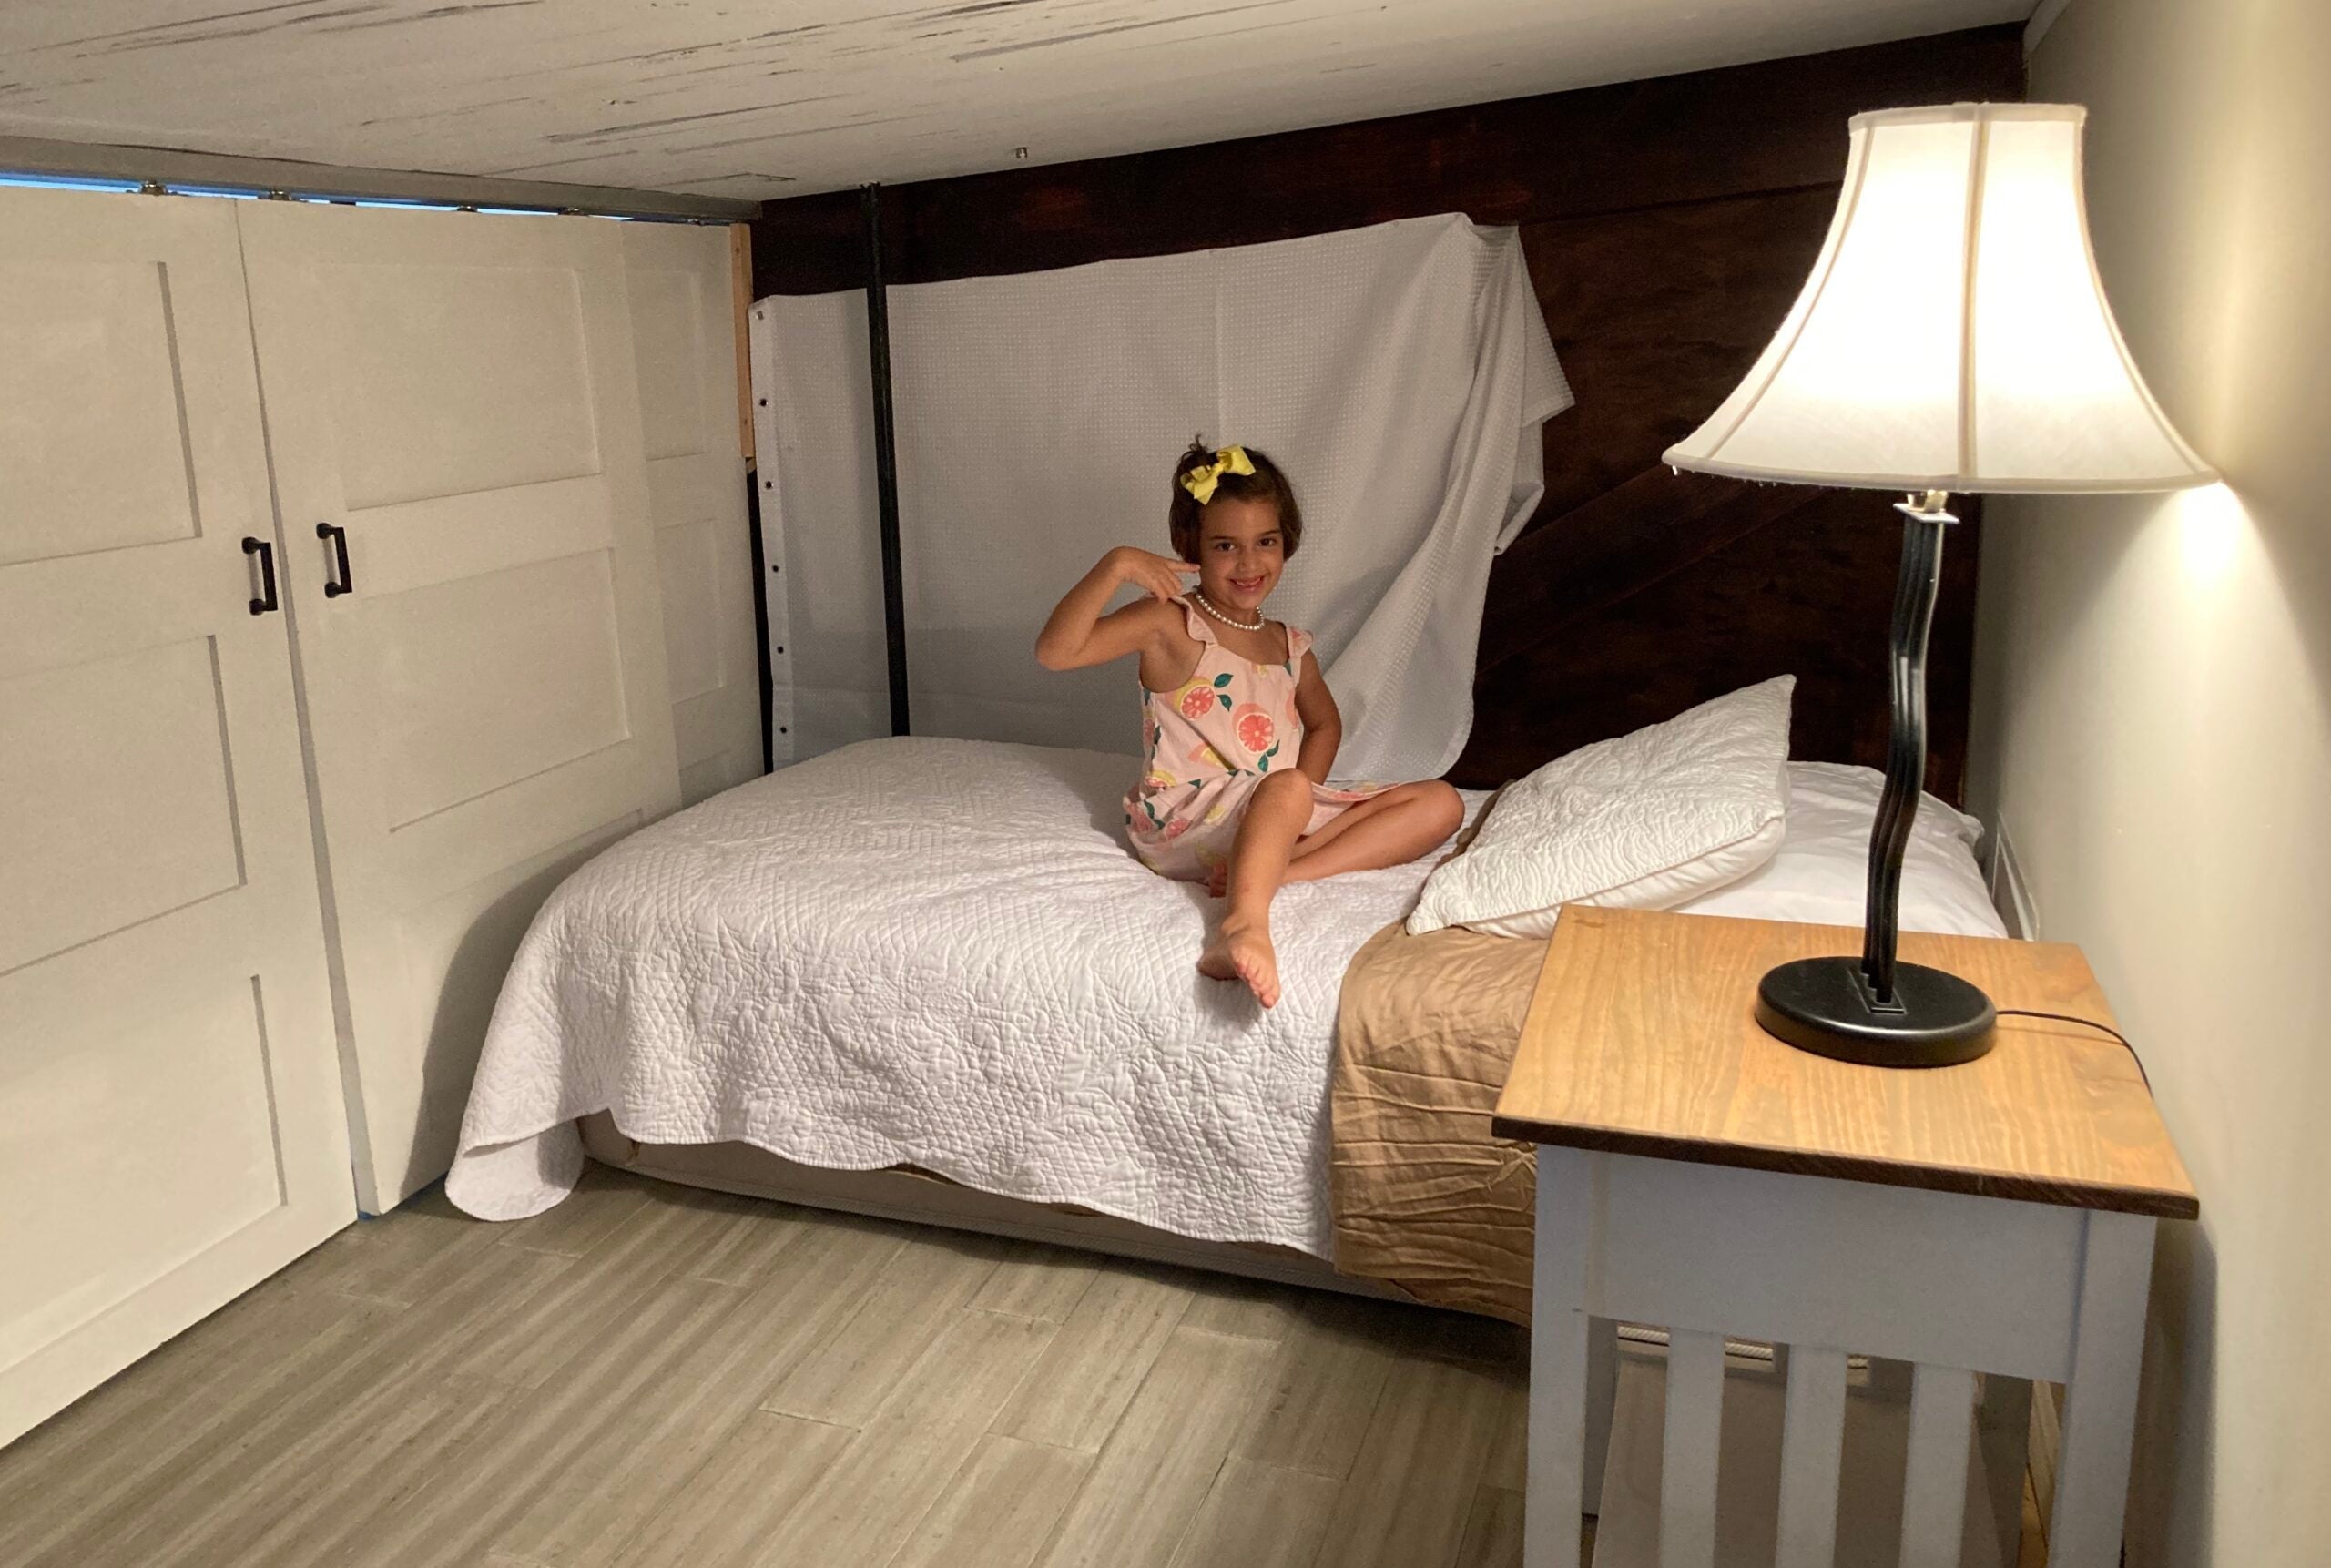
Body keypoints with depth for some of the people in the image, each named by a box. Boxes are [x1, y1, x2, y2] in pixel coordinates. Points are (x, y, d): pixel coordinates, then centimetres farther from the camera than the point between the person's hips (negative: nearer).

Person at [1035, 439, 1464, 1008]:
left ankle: (1277, 874, -25)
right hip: (1181, 823, -7)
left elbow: (1325, 725, 30)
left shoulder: (1290, 647, 13)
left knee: (1440, 802, -5)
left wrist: (1297, 801, 10)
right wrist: (1114, 566, -29)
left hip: (1276, 815, 7)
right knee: (1285, 788, -37)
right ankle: (1245, 925, -58)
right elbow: (1055, 651, -18)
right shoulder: (1171, 624, -5)